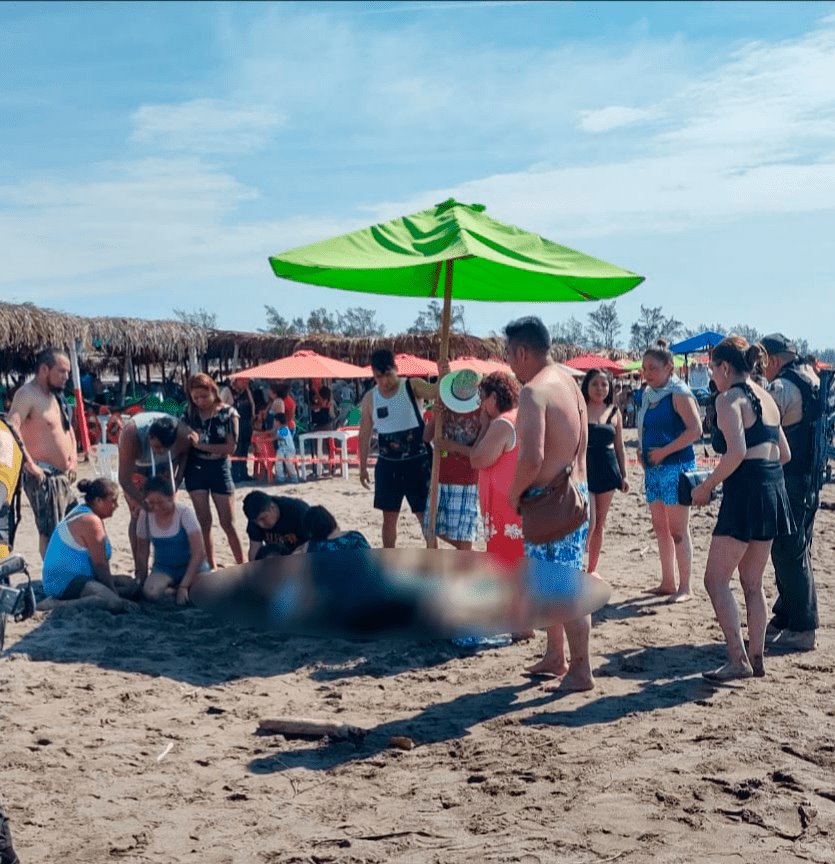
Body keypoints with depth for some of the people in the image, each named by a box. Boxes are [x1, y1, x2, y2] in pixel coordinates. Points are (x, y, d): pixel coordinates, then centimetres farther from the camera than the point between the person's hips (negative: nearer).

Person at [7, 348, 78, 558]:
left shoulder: (57, 396, 16)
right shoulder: (27, 394, -13)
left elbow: (68, 428, 27)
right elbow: (11, 430, -27)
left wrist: (73, 459, 12)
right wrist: (30, 465, -27)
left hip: (63, 476, 9)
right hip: (43, 477, -9)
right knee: (50, 532, -8)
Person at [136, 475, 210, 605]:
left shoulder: (184, 513, -18)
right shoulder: (146, 517, -9)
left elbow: (199, 553, -22)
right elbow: (143, 554, 5)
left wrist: (184, 586, -26)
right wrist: (142, 582, 1)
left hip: (191, 566, -1)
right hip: (164, 567, 1)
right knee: (150, 592, -32)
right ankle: (171, 588, 2)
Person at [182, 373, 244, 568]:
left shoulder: (228, 413, -9)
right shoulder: (190, 412, 1)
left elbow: (231, 447, -15)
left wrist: (201, 444, -20)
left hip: (219, 469, -2)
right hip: (196, 469, 2)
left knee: (227, 523, 1)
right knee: (204, 521, 2)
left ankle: (242, 566, 13)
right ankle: (211, 568, 11)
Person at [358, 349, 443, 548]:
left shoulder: (413, 386, -8)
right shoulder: (370, 398, 1)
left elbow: (435, 392, -28)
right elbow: (364, 434, 10)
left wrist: (443, 377, -50)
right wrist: (363, 467, 11)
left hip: (417, 461, -3)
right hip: (388, 464, 3)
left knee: (426, 514, 0)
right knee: (389, 516, 10)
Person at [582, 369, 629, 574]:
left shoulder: (614, 413, 9)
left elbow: (619, 446, 13)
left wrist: (623, 475, 10)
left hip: (607, 471, 4)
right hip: (583, 469, -4)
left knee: (600, 524, 9)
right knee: (588, 522, -12)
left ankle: (592, 571, 20)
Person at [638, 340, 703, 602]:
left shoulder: (679, 394, -10)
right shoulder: (648, 395, 13)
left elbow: (695, 430, -19)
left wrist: (663, 451, -18)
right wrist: (641, 452, 8)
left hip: (676, 467, -8)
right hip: (653, 469, 8)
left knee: (677, 530, -6)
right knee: (660, 528, 12)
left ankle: (684, 588, 0)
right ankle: (667, 582, 21)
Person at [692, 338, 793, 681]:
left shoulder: (729, 398, -10)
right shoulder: (766, 398, 16)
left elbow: (737, 452, -23)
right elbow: (784, 453, 17)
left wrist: (706, 487, -13)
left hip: (745, 493, -9)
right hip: (774, 489, 9)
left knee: (716, 579, -2)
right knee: (752, 583, 16)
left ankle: (738, 661, -5)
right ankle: (756, 658, 19)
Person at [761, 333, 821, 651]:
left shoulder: (781, 388, -16)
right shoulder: (812, 381, 13)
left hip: (789, 483, -10)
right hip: (810, 480, 10)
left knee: (789, 555, -2)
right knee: (796, 554, 16)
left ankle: (801, 629, 3)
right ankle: (785, 619, 26)